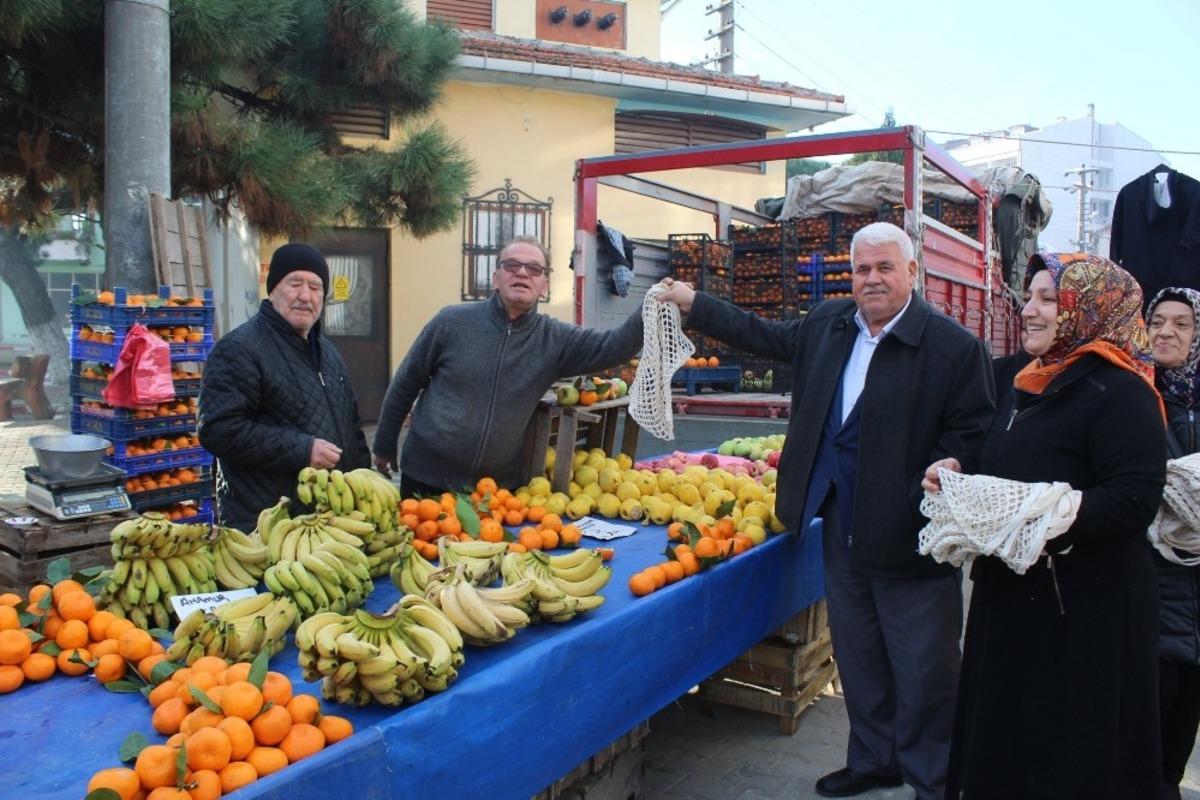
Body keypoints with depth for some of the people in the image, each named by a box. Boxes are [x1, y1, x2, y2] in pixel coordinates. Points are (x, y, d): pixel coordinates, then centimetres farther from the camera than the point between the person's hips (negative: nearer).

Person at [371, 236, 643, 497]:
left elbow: (615, 346, -16)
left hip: (500, 487, 1)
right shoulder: (452, 321, -6)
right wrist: (385, 447, 9)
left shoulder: (554, 339, -3)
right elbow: (404, 385, 3)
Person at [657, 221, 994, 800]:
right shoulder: (828, 325, 7)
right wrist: (694, 304, 21)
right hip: (843, 527, 7)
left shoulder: (953, 346, -13)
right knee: (858, 657, 21)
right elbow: (766, 336, 21)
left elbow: (973, 437, -13)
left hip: (910, 535, -6)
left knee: (924, 670, 6)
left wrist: (933, 497, -27)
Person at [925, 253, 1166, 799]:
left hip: (1083, 609, -8)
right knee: (1005, 734, 19)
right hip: (1011, 595, 8)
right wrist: (960, 476, 4)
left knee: (1071, 749, 6)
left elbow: (1134, 499, -25)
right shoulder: (1025, 386, 12)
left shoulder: (1118, 392, -16)